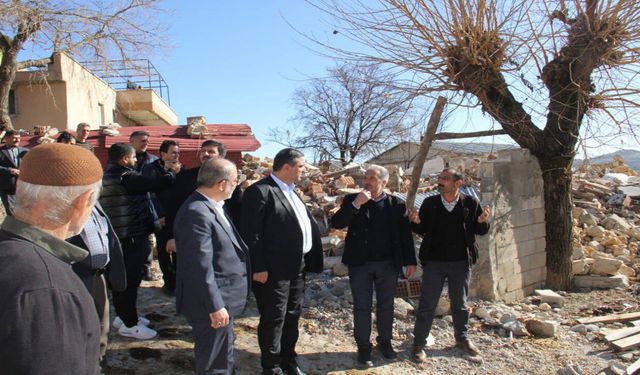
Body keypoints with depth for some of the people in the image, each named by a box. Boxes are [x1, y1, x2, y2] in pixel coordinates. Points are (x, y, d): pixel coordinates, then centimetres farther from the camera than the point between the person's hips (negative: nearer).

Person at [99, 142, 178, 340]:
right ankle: (129, 324, 7)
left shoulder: (107, 176, 12)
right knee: (131, 279, -2)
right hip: (132, 236, -10)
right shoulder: (127, 177, -18)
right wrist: (171, 172, -1)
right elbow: (157, 183, -21)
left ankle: (123, 316, 31)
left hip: (116, 235, 10)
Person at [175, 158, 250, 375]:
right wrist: (215, 306, -22)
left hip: (220, 299, 10)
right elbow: (201, 265, -25)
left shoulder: (211, 206, 6)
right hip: (211, 302, -10)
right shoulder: (197, 212, -25)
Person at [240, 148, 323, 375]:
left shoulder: (292, 191, 13)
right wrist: (258, 268, -20)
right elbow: (251, 234, -19)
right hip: (274, 270, -9)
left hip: (297, 266, 9)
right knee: (273, 319, 5)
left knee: (292, 315, 19)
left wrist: (307, 261, 12)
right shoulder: (260, 191, -16)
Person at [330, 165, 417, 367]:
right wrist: (356, 204, -22)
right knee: (362, 307, 7)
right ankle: (363, 347, 21)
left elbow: (405, 235, 4)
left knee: (386, 305, 14)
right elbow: (336, 223, -13)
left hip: (388, 264, 1)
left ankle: (385, 342, 32)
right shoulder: (352, 200, -1)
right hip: (360, 264, -1)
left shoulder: (396, 204, 1)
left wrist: (410, 261, 2)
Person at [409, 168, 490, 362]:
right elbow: (422, 230, 4)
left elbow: (480, 231, 5)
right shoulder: (429, 203, -1)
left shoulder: (470, 203, -2)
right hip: (434, 262, -1)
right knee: (427, 305, 3)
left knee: (460, 304, 18)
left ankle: (462, 338, 37)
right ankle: (419, 344, 14)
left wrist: (482, 222, -17)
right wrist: (416, 222, -17)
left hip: (461, 262, 1)